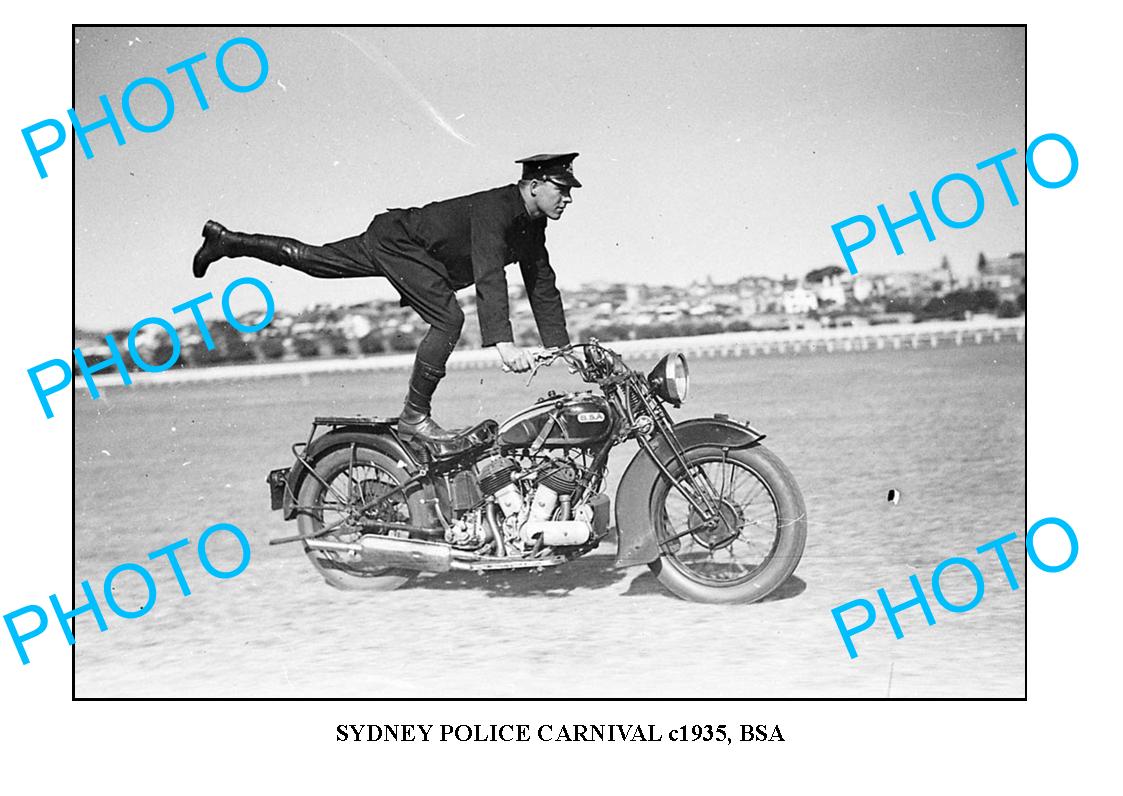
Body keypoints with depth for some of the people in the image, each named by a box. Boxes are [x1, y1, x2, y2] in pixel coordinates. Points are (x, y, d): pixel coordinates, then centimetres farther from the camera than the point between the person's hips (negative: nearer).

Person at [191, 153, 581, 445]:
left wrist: (561, 348, 0)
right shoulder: (495, 209, -27)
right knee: (448, 319, -21)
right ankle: (414, 418, -14)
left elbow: (543, 287, 7)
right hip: (398, 239, -9)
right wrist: (503, 342, -48)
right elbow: (489, 276, -40)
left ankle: (226, 239, 27)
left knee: (312, 260, 16)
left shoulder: (532, 227, 2)